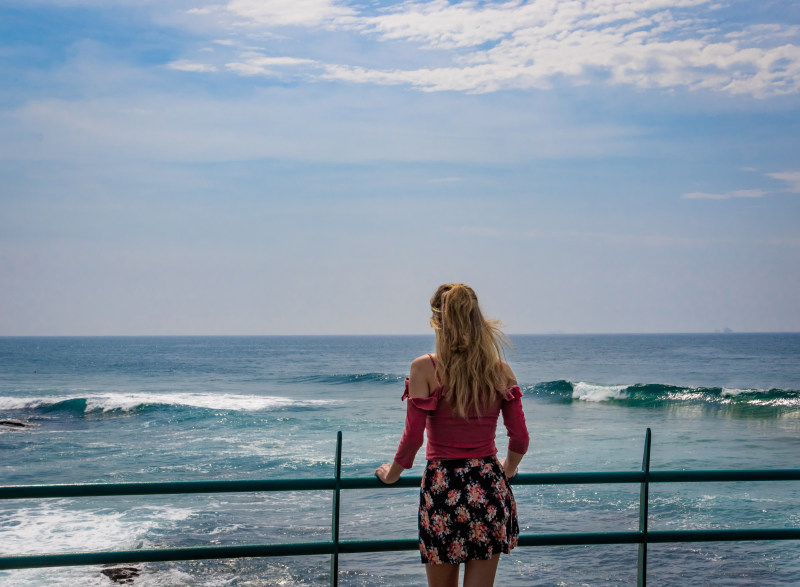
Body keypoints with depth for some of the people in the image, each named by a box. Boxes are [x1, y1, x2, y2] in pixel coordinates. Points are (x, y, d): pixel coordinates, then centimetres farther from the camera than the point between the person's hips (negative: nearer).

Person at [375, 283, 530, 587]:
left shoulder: (425, 368, -7)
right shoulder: (500, 370, 3)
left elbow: (413, 437, -7)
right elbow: (520, 438, 6)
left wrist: (391, 473, 11)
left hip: (442, 486, -3)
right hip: (489, 489, 3)